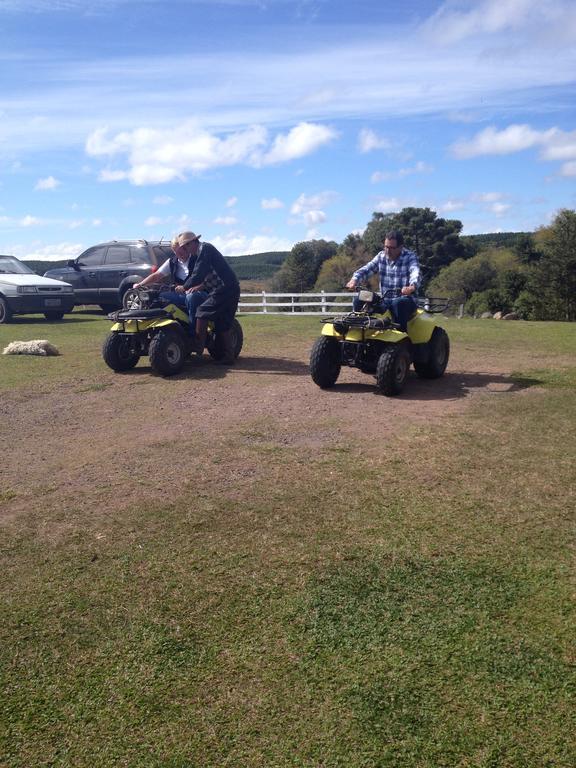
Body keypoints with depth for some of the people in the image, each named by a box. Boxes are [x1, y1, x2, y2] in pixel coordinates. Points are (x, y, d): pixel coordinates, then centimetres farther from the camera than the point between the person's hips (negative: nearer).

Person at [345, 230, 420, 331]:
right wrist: (355, 279, -23)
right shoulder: (381, 256, 10)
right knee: (359, 301, -12)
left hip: (405, 299, -4)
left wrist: (412, 286, -48)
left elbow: (415, 273, -24)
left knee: (399, 303, -38)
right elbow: (366, 269, 0)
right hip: (385, 300, 4)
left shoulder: (410, 257, -4)